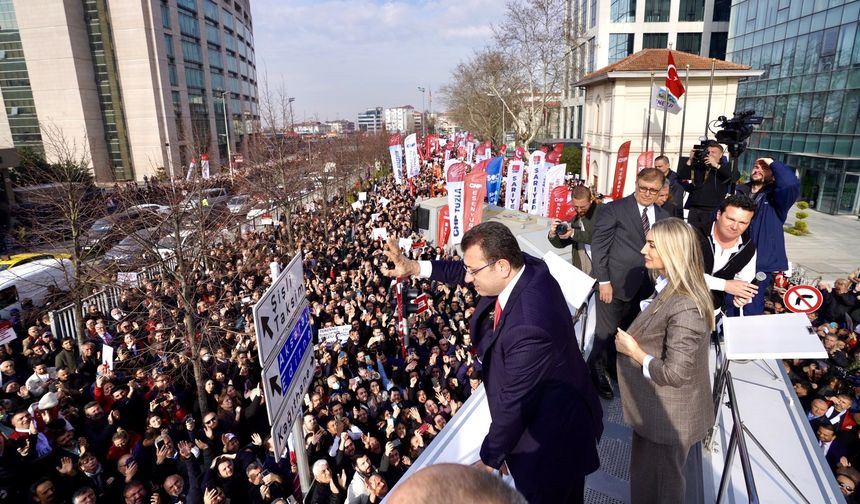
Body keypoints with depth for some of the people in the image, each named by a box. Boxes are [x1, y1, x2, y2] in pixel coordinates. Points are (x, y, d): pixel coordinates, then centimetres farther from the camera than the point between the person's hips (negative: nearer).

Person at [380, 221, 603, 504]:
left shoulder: (527, 327, -40)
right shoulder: (525, 266, -14)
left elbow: (514, 402, -27)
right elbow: (467, 271, 5)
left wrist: (490, 458, -11)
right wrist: (415, 267, 0)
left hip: (551, 441, -8)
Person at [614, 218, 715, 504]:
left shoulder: (685, 307, -30)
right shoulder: (668, 288, 0)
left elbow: (675, 373, -30)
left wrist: (633, 351, -19)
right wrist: (631, 342, -3)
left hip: (668, 416, -9)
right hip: (655, 409, 9)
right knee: (644, 478, 27)